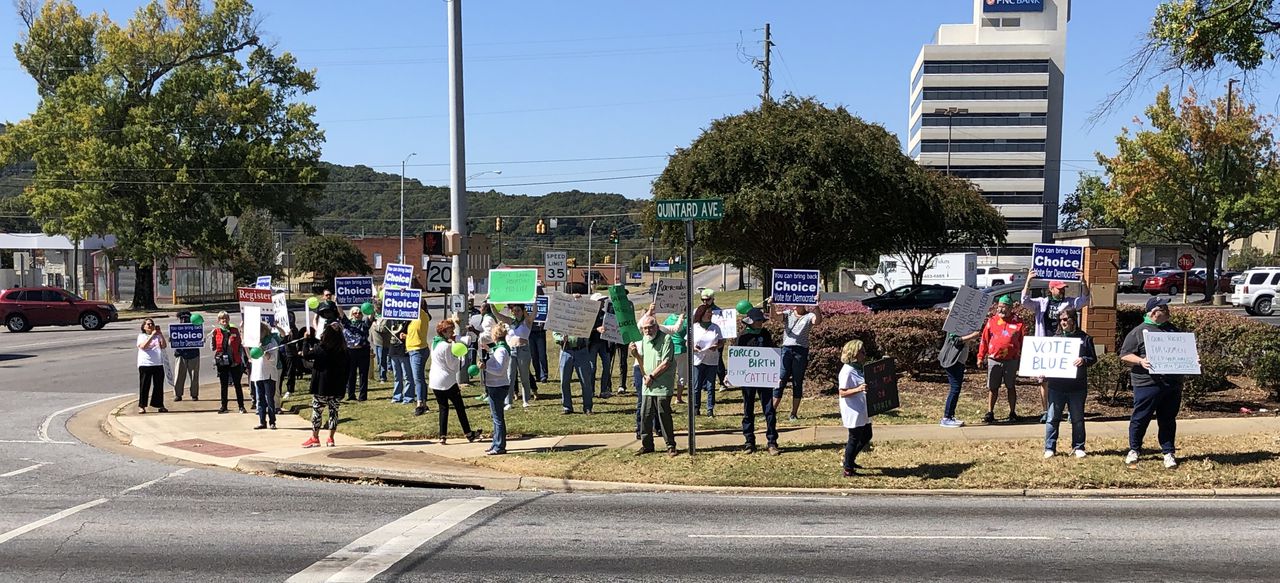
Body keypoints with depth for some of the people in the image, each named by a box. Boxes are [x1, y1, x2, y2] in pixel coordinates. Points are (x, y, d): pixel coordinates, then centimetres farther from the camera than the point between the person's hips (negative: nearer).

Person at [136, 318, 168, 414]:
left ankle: (159, 405, 13)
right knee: (144, 386, -2)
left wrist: (160, 334, -9)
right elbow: (143, 346, -15)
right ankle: (141, 406, 3)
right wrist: (152, 335, -17)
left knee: (159, 385, 5)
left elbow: (164, 346, -2)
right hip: (145, 364, -3)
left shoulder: (158, 336, 13)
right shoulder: (141, 336, 5)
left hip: (158, 364, 3)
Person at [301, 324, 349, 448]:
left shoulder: (321, 349, -13)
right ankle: (331, 439, 11)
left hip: (322, 386, -4)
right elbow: (348, 367, 8)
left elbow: (306, 354, -13)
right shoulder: (343, 350, 3)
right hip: (338, 387, 4)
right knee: (334, 411, 9)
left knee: (316, 411, 7)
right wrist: (344, 382, 16)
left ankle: (315, 438, 11)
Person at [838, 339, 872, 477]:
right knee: (854, 439, -1)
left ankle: (850, 459, 32)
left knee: (866, 436, 18)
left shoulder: (858, 368, 9)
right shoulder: (847, 371, -19)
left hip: (863, 411, 10)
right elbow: (842, 393, -22)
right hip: (853, 412, -10)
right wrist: (858, 389, -35)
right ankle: (848, 469, 10)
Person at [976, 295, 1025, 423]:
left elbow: (1022, 341, 5)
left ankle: (1012, 413, 20)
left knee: (1011, 387, 10)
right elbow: (984, 339, 5)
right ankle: (990, 413, 11)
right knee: (992, 388, 5)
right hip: (994, 360, 1)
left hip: (1011, 361, -1)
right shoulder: (992, 321, 3)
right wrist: (981, 356, 3)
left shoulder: (1017, 322, 1)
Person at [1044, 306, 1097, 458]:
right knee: (1053, 418, 2)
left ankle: (1078, 448, 21)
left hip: (1077, 387, -1)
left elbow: (1093, 358, 2)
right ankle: (1049, 448, 9)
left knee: (1077, 418, 9)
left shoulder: (1085, 338, 2)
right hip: (1056, 385, 1)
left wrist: (1084, 360, -18)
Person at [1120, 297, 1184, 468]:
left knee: (1168, 420, 9)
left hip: (1172, 384, 5)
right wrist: (1140, 361, -20)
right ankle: (1134, 450, 16)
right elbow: (1124, 355, -3)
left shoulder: (1173, 330, 17)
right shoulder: (1139, 332, -1)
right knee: (1140, 418, 2)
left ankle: (1168, 452, 17)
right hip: (1147, 383, -4)